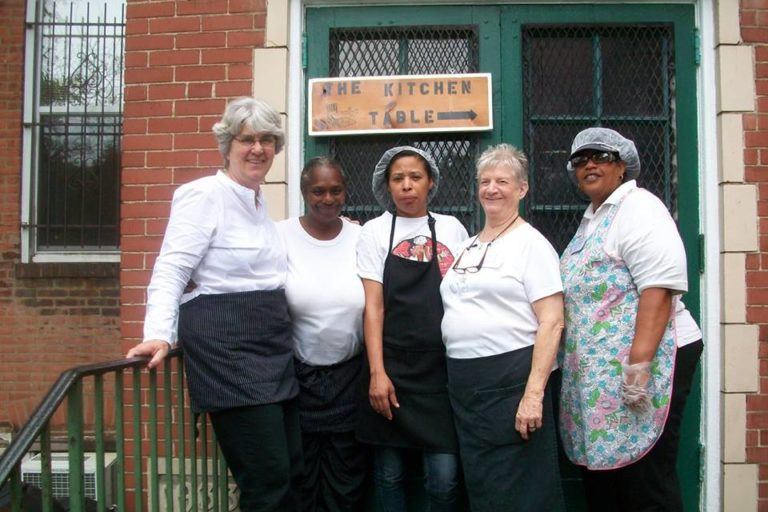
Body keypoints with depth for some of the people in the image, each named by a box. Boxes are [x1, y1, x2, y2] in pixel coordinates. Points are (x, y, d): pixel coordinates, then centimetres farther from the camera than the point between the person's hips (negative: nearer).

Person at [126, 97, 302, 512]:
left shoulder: (258, 199, 16)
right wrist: (160, 334, -28)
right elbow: (171, 270, -15)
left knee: (292, 474, 12)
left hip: (271, 346, 9)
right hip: (228, 348, -9)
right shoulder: (205, 194, -8)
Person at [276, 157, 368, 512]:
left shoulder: (362, 238, -1)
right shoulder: (281, 236, -7)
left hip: (350, 376, 2)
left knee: (347, 482, 14)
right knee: (297, 481, 13)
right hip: (297, 375, -1)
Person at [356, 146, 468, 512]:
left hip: (442, 368, 1)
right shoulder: (375, 232, 3)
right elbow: (372, 306, -3)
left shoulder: (452, 228, 9)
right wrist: (377, 372, -11)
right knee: (389, 470, 7)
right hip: (392, 368, -1)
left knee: (444, 474, -2)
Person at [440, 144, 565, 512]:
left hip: (511, 380, -7)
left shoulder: (531, 243, -6)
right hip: (463, 381, 7)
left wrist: (534, 394, -21)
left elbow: (552, 322, -13)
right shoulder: (467, 246, 15)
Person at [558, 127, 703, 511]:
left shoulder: (638, 207, -8)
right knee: (600, 466, 14)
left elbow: (659, 287, -19)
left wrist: (639, 364, -26)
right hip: (598, 368, 9)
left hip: (643, 361, -9)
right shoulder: (592, 217, 20)